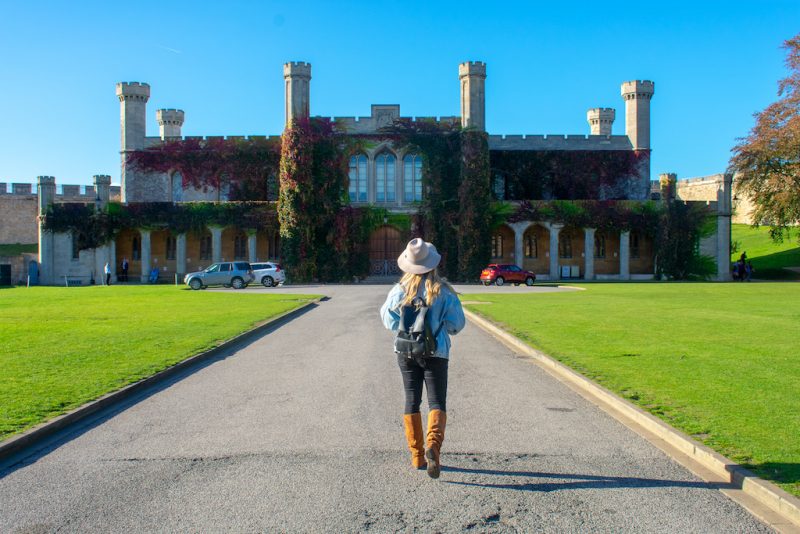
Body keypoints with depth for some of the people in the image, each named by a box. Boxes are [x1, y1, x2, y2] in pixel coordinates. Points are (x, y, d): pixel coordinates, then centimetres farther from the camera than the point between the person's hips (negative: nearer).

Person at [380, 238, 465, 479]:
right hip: (436, 353, -2)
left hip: (406, 352, 2)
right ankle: (433, 444, -23)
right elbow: (456, 322, -6)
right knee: (437, 401, 1)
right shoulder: (443, 291, -8)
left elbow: (388, 318, -2)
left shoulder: (400, 290, -4)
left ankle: (417, 456, 15)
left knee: (412, 402, 12)